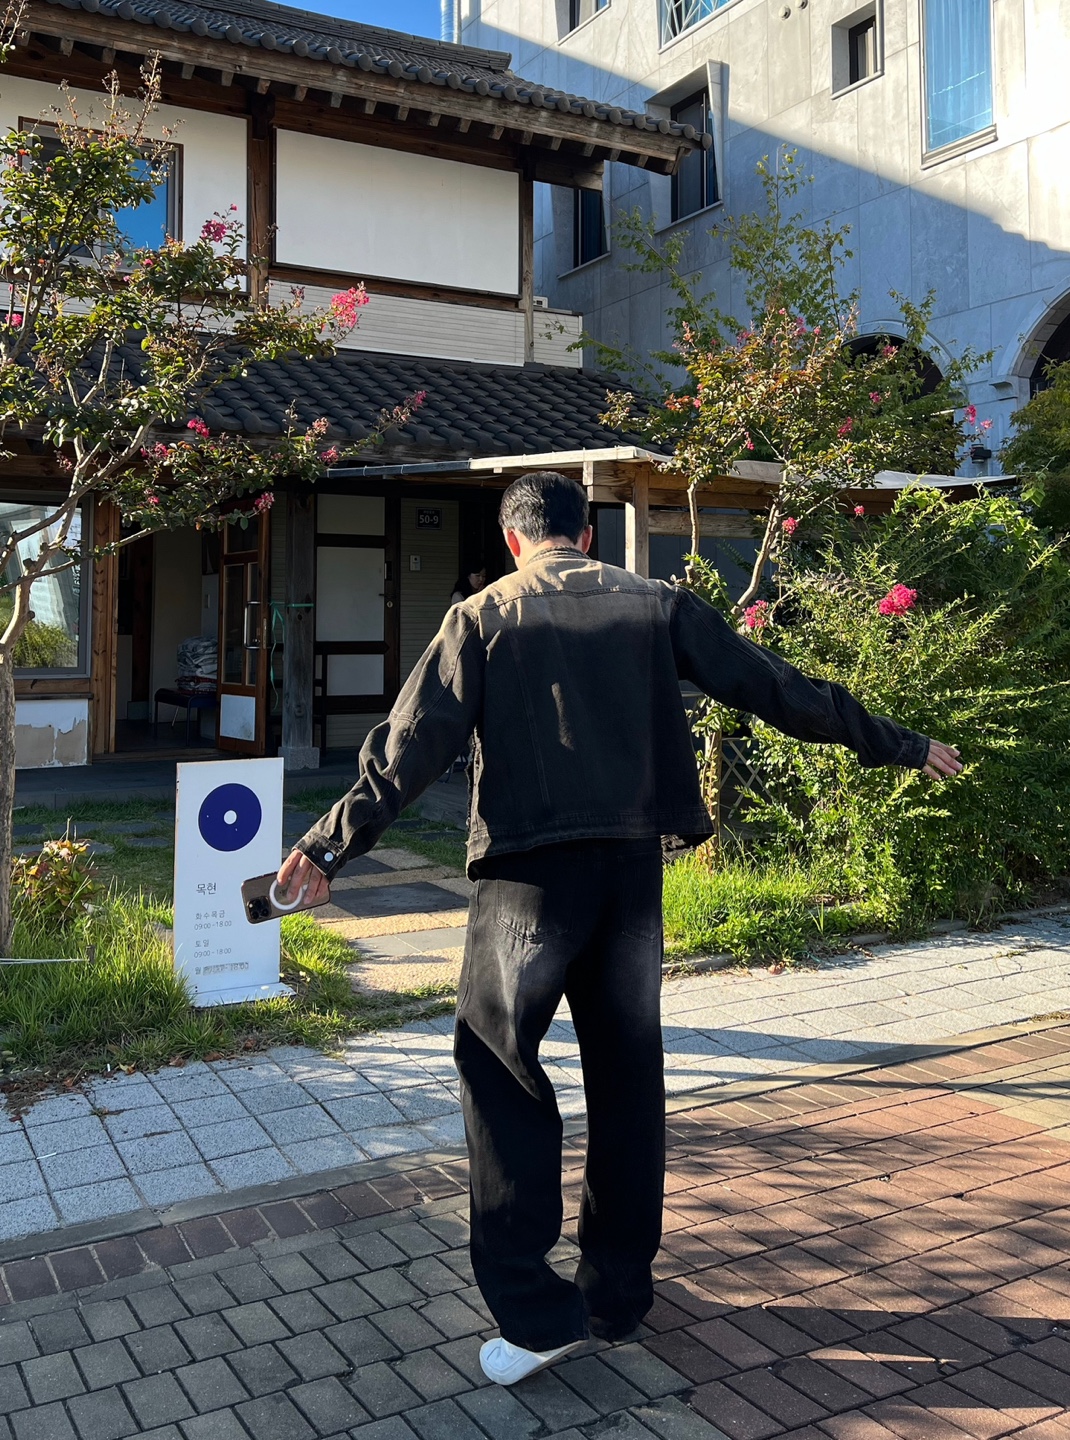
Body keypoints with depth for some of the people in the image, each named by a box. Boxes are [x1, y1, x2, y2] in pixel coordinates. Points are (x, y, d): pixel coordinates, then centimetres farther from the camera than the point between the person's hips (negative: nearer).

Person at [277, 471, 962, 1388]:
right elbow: (776, 689, 7)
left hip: (530, 870, -3)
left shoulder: (483, 617, 2)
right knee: (627, 1072, 13)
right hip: (632, 867, 3)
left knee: (500, 1062, 7)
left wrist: (332, 846, -1)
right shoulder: (656, 606, 8)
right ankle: (619, 1294, 24)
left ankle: (535, 1311, 3)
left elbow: (413, 744, -5)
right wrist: (899, 746, 16)